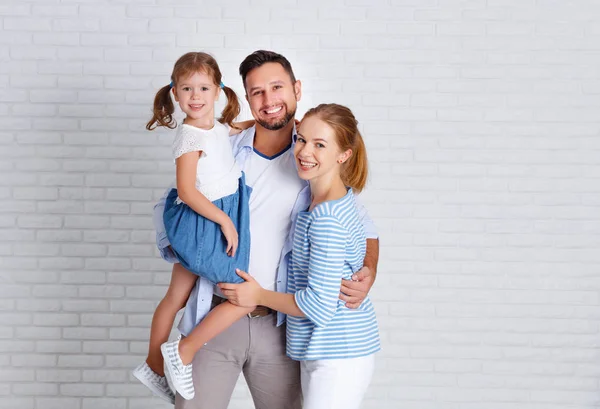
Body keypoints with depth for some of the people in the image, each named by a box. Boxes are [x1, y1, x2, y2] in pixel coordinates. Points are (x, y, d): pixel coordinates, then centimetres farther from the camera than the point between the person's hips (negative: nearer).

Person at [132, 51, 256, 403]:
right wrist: (225, 222, -20)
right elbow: (187, 191, -23)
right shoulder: (191, 136, -19)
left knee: (176, 297, 19)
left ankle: (154, 367, 35)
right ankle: (183, 351, 2)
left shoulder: (219, 128, 5)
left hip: (220, 220, 9)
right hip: (204, 225, -9)